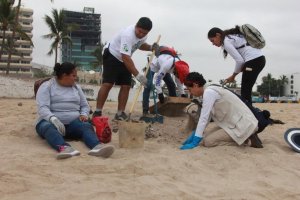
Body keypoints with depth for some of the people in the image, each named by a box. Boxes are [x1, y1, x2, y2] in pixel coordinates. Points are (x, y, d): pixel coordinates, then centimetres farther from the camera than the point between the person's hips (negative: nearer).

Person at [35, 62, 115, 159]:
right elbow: (42, 108, -11)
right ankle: (64, 148, -66)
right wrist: (53, 118, -31)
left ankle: (97, 146, -59)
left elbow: (85, 106, 22)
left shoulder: (76, 87, 18)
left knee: (86, 126, -29)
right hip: (51, 121, -3)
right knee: (49, 127, -38)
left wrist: (84, 114, -2)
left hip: (73, 123, 3)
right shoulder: (47, 86, 2)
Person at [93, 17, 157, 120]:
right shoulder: (128, 34, -35)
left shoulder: (143, 34, -8)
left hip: (124, 59, 8)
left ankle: (120, 113, 6)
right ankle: (97, 112, -7)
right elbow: (126, 58, -39)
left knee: (126, 86, -1)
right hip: (112, 56, -7)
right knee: (107, 84, -15)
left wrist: (150, 47, -6)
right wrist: (138, 75, -42)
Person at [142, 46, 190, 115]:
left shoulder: (179, 65, -20)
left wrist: (182, 93, -7)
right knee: (148, 86, -21)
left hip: (162, 68, 7)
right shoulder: (167, 65, -43)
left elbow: (179, 81, -4)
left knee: (172, 85, -1)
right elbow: (157, 78, -38)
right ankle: (145, 110, -19)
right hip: (153, 65, -7)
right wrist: (160, 93, -39)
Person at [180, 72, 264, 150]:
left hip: (242, 124, -10)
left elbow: (203, 118, -23)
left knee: (207, 141, -15)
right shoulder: (209, 91, 9)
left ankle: (246, 137, -6)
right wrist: (194, 135, 14)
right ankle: (241, 137, 12)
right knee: (206, 136, 9)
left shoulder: (209, 92, -20)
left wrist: (194, 142, -21)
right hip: (232, 122, 10)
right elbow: (206, 117, 14)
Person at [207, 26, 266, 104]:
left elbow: (239, 60, -12)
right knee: (246, 91, 13)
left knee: (245, 92, -5)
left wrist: (233, 75, 2)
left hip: (253, 61, -9)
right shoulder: (233, 36, 22)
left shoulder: (226, 42, -6)